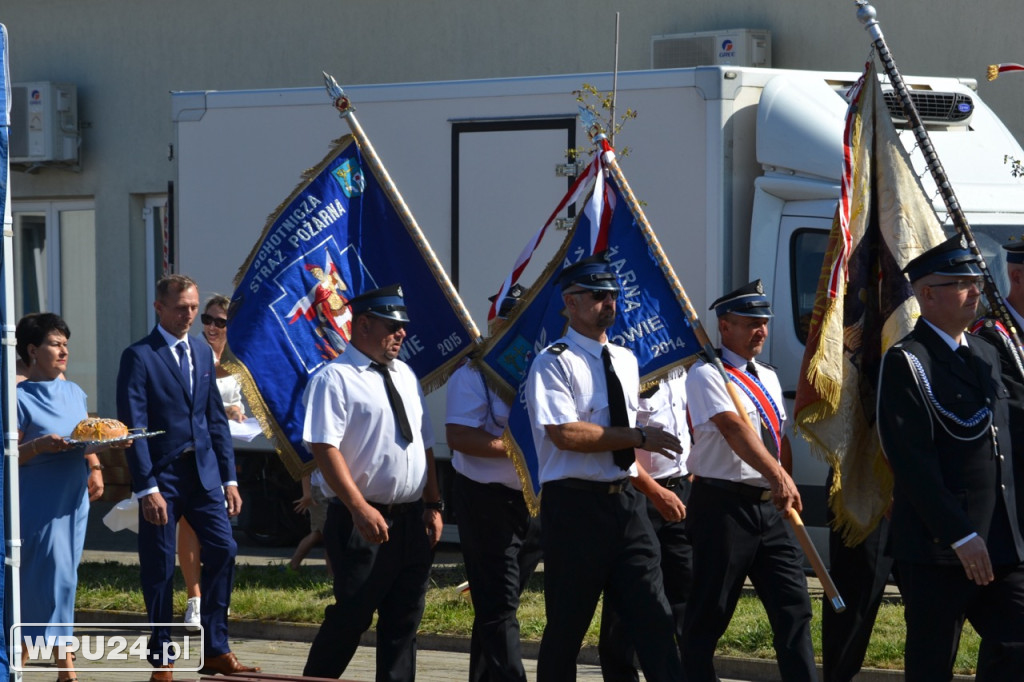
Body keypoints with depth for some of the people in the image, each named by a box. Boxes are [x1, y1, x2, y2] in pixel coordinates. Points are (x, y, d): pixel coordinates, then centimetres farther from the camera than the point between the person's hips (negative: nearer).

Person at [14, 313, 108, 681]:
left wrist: (95, 468, 0)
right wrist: (40, 446, -27)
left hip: (73, 499, 6)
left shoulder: (74, 392, 12)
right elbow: (11, 455, -10)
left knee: (63, 578, 8)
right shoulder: (20, 397, -8)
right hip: (39, 502, -6)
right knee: (55, 577, -7)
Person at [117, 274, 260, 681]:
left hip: (203, 471, 5)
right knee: (159, 568, 1)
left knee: (223, 550, -5)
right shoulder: (139, 357, -6)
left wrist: (229, 478, 9)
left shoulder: (202, 353, 13)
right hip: (162, 474, -5)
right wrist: (146, 487, -17)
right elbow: (133, 427, -11)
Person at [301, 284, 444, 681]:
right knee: (351, 616, -5)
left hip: (412, 519, 7)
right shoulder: (335, 379, -8)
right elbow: (325, 448, -16)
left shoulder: (405, 376, 16)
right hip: (364, 521, -7)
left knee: (404, 619, 9)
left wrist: (432, 505, 10)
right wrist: (360, 508, -23)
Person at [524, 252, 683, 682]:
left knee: (653, 618, -1)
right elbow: (565, 434, -19)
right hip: (575, 504, -6)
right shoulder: (554, 363, -7)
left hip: (625, 501, 6)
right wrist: (640, 437, -17)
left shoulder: (625, 361, 17)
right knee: (567, 625, 2)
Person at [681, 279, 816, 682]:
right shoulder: (707, 375, -9)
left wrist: (784, 485, 10)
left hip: (768, 508, 7)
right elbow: (734, 428, -24)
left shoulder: (768, 378, 18)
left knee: (794, 608, 0)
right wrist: (779, 477, -36)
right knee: (709, 614, -2)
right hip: (723, 507, -7)